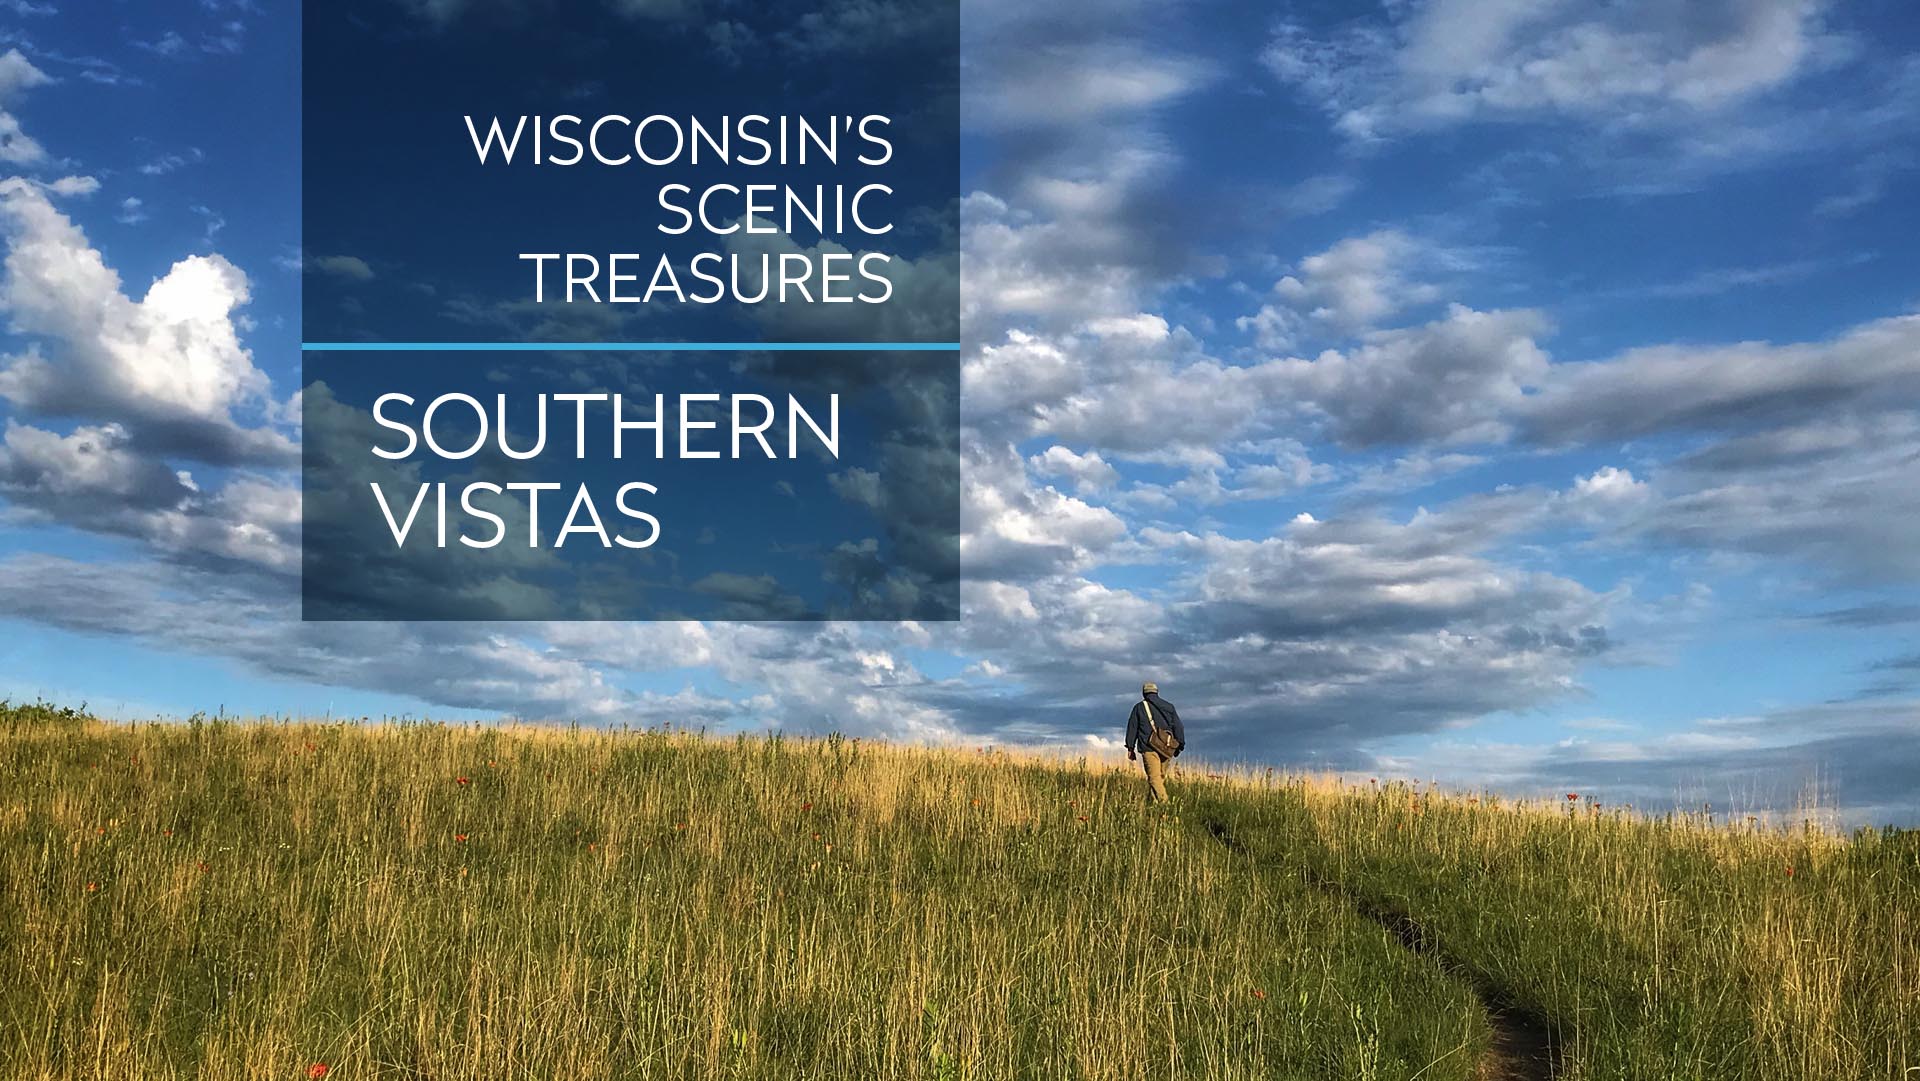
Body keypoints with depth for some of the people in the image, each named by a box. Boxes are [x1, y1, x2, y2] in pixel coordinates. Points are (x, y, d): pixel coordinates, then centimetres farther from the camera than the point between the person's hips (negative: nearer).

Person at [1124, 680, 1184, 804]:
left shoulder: (1139, 707, 8)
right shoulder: (1169, 707, 14)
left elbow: (1132, 728, 6)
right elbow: (1178, 727, 10)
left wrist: (1130, 748, 9)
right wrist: (1180, 745, 11)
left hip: (1149, 748, -4)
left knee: (1154, 777, -11)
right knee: (1160, 776, 16)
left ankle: (1163, 801, -27)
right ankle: (1151, 802, 21)